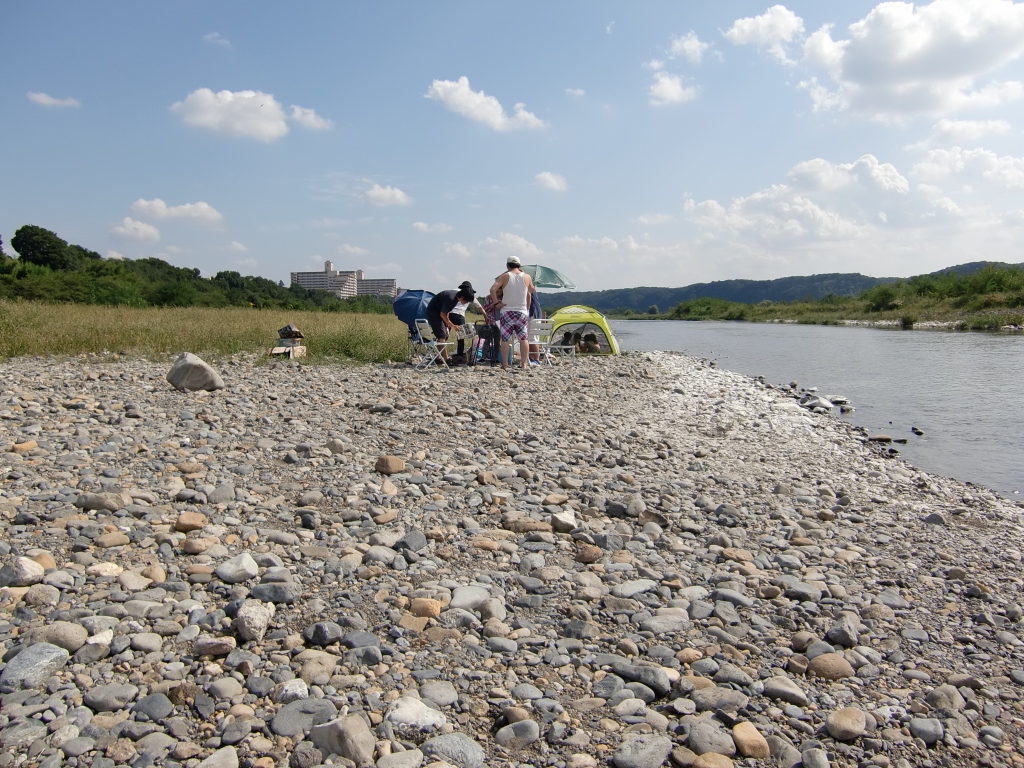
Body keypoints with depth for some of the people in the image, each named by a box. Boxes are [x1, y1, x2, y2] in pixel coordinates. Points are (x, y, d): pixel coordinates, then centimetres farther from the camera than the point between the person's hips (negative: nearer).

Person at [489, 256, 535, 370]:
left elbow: (493, 289, -15)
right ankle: (524, 364, 6)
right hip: (522, 312, 2)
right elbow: (533, 291, 21)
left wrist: (496, 302, -7)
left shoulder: (505, 277, -4)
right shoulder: (527, 277, 2)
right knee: (523, 338, 7)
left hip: (506, 312, -2)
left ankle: (505, 364, 1)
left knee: (505, 339, 1)